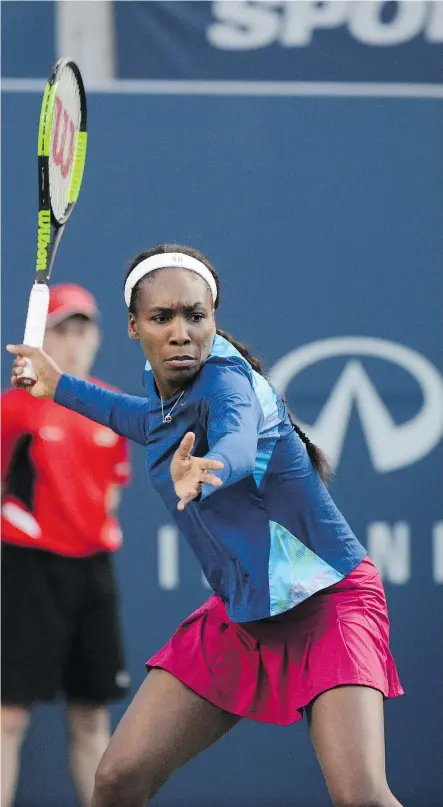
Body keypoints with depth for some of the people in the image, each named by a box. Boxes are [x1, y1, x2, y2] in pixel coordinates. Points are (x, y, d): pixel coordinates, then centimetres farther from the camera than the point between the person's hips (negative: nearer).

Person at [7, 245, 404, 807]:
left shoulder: (227, 379, -21)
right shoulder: (164, 382, 0)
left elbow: (238, 445, -46)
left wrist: (199, 475, -68)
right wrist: (60, 387, 36)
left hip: (326, 601, -7)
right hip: (240, 615, 7)